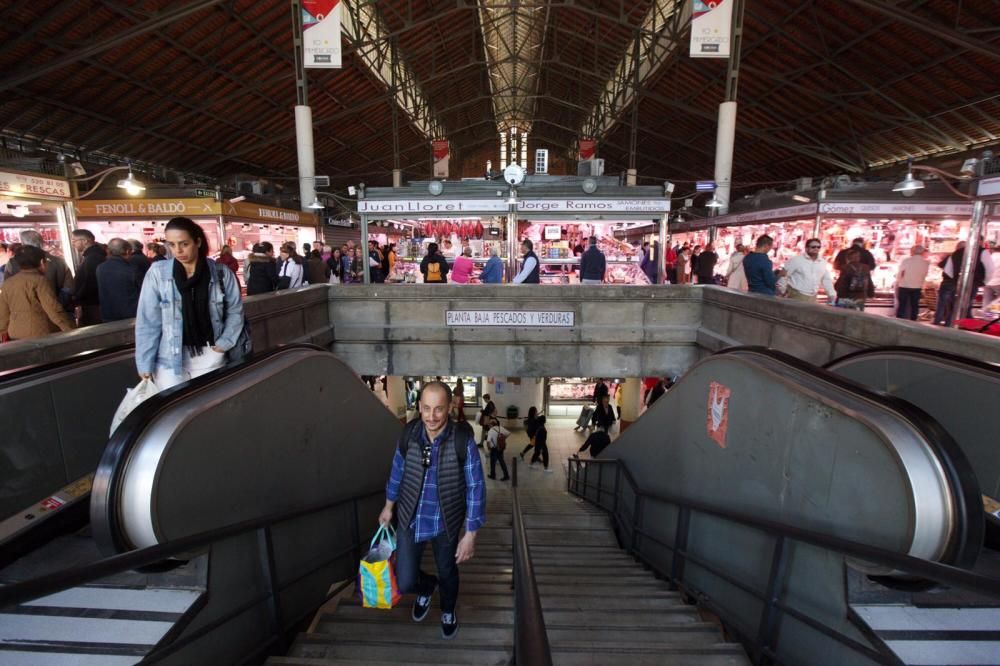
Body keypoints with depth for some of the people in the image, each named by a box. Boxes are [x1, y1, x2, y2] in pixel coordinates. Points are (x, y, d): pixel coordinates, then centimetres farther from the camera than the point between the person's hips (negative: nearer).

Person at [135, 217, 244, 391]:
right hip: (170, 359, -1)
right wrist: (145, 364, -3)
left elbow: (235, 311, 6)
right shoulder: (157, 273, -5)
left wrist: (224, 343, -4)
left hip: (210, 356, 1)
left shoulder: (221, 274, -4)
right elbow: (148, 321, -3)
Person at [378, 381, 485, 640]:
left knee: (447, 572, 21)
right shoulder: (408, 434, -15)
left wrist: (470, 534, -14)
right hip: (410, 520, 2)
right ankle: (427, 587, 42)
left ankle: (448, 611, 57)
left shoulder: (463, 440, -24)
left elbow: (475, 488, -16)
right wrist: (389, 505, 15)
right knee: (404, 582, 4)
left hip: (446, 523, -1)